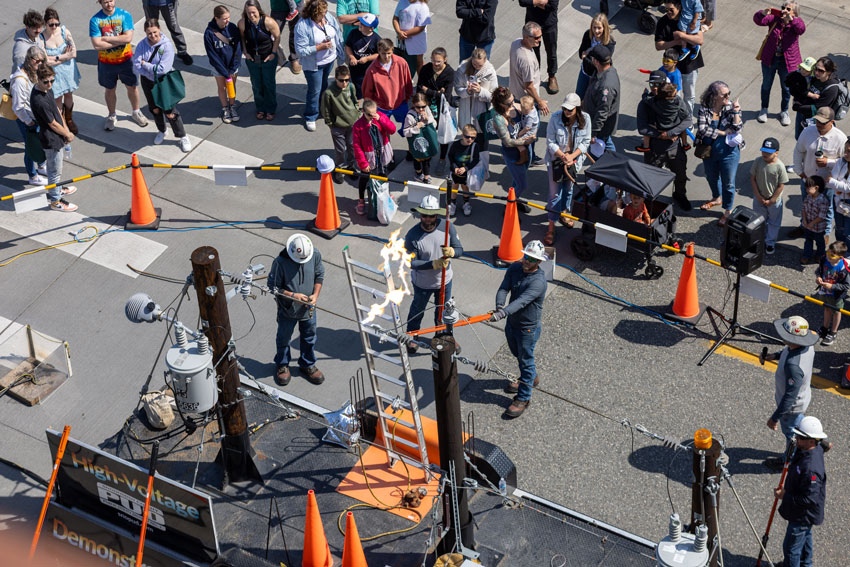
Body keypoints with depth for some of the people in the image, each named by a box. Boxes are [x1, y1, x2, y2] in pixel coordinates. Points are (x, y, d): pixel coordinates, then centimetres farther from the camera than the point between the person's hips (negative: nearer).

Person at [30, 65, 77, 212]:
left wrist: (65, 128, 3)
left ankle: (57, 189, 49)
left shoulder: (47, 89, -4)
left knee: (54, 168, 29)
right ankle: (55, 201, 22)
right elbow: (53, 124, -23)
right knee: (55, 171, 7)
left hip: (57, 135, 9)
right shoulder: (39, 101, -33)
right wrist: (68, 134, -8)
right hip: (51, 140, -9)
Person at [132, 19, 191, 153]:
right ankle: (161, 131, 45)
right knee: (154, 109, 20)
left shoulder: (167, 45, -22)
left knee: (169, 111, -3)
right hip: (148, 82, 4)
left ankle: (183, 137, 15)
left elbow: (163, 69, -27)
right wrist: (153, 71, -24)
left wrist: (145, 64, -18)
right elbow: (136, 66, -15)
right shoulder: (142, 45, -10)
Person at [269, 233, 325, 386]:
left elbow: (320, 275, 0)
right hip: (287, 310, -3)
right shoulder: (280, 262, -28)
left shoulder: (315, 255, -17)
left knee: (309, 337, 22)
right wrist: (293, 295, -25)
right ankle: (282, 365, 45)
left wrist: (315, 294, -14)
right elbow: (273, 286, -17)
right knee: (283, 338, 19)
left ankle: (307, 365, 45)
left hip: (308, 308, 3)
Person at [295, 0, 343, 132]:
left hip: (330, 60, 6)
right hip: (313, 64, -6)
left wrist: (340, 53, 9)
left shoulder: (328, 17, -12)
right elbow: (301, 50, -27)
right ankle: (310, 118, 27)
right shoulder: (302, 26, -29)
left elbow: (338, 35, 3)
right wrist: (320, 47, -32)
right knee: (315, 90, 6)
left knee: (324, 86, 27)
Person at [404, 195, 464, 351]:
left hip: (444, 280, 3)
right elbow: (411, 263, -23)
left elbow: (460, 250, -12)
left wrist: (451, 251, -36)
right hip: (422, 283, -3)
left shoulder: (447, 227, -19)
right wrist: (434, 264, -35)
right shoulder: (412, 236, -27)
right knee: (417, 310, 23)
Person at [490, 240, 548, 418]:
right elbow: (503, 289, -18)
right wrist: (499, 305, -38)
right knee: (517, 354, 27)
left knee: (525, 360, 7)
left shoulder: (538, 281, -28)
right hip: (512, 322, 7)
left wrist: (503, 313, -52)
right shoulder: (515, 268, -8)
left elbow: (522, 301, -39)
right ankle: (531, 378, 54)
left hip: (528, 328, -7)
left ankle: (523, 398, 23)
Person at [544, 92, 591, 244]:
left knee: (568, 189, 21)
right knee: (555, 193, -3)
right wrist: (563, 157, -23)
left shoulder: (585, 119, -13)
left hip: (574, 159, 3)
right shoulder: (555, 118, -19)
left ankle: (564, 213, 46)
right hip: (556, 159, -3)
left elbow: (585, 142, -5)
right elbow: (550, 142, -13)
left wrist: (572, 157, -17)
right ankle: (551, 227, 4)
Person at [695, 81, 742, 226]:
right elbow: (702, 129, -22)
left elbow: (737, 129, -20)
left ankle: (728, 211, 27)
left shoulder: (731, 108, -14)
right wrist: (723, 133, -21)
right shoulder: (704, 108, -13)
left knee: (728, 183, 7)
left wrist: (736, 112, -31)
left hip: (728, 152, -3)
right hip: (709, 152, 3)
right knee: (711, 177, 27)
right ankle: (717, 198, 56)